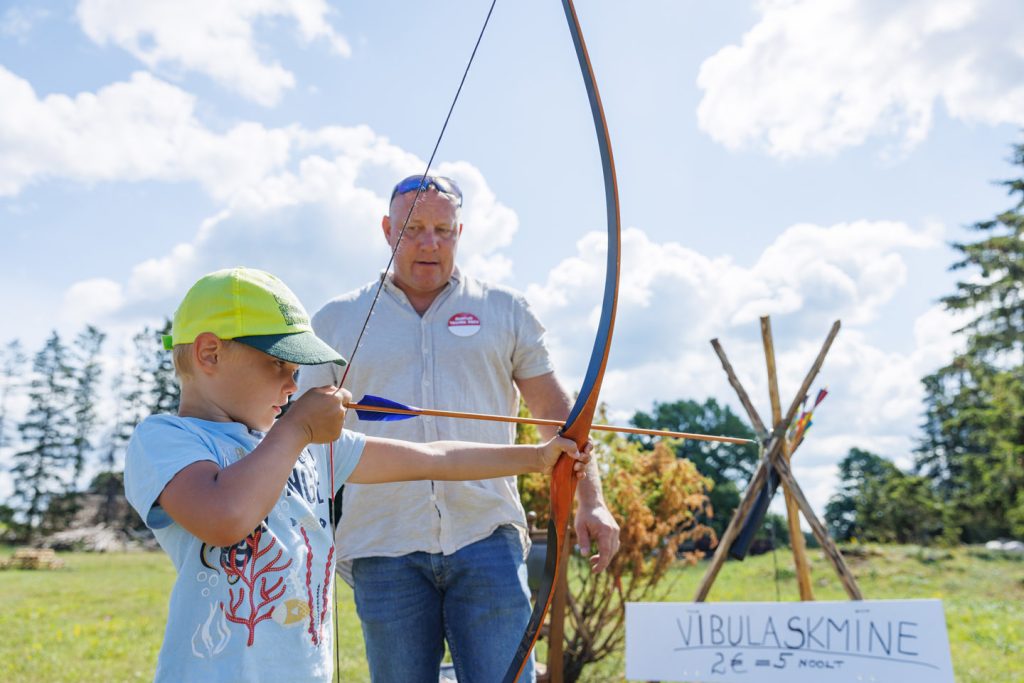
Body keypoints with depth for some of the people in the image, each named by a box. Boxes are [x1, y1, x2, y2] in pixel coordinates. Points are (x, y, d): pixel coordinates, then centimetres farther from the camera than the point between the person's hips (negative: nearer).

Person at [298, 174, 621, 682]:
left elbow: (556, 410, 11)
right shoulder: (336, 321, 11)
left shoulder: (504, 310, 10)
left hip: (487, 537, 0)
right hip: (383, 547, 1)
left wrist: (590, 500, 2)